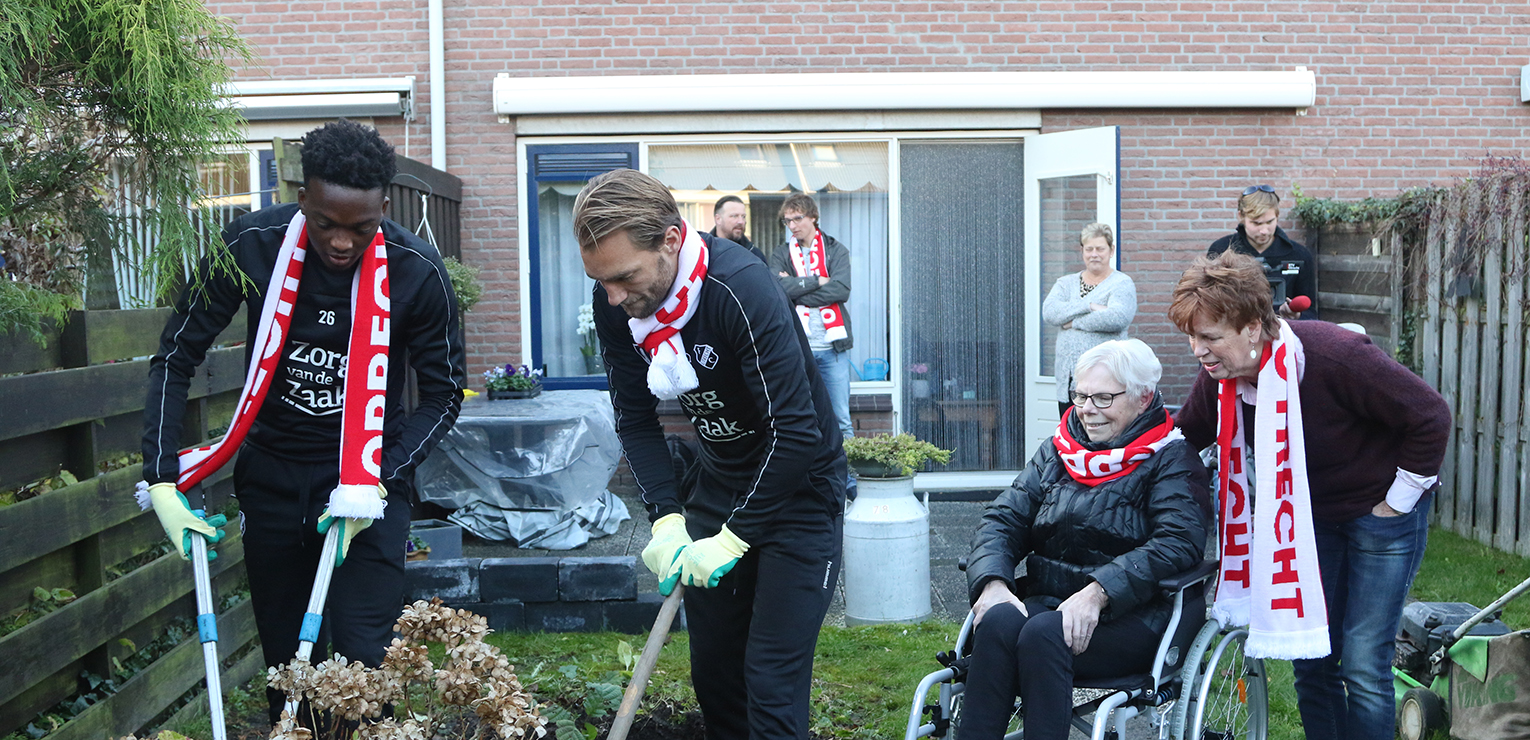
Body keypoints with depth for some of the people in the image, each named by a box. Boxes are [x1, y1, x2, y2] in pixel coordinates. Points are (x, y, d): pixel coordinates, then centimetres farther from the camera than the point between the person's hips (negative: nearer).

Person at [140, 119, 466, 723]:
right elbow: (176, 358, -5)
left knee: (364, 655, -10)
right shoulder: (252, 244, -14)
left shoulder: (415, 271, -16)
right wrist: (161, 479, -12)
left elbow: (443, 392, -6)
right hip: (272, 471, 2)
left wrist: (378, 483, -17)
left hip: (369, 475, -2)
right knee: (286, 657, 11)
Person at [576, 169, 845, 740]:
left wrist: (733, 538, -24)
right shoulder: (615, 302, -10)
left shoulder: (741, 290, -30)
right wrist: (666, 518, -13)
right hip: (716, 482, 6)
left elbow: (797, 433, -29)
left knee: (771, 679, -8)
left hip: (796, 489, -6)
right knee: (712, 669, 13)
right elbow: (635, 420, -1)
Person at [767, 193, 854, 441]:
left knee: (841, 418, 2)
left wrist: (796, 292, -10)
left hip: (833, 346, -1)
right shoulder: (781, 254, 10)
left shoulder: (835, 250, 7)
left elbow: (842, 290, -10)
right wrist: (817, 281, -10)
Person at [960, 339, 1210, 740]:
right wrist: (992, 582, -12)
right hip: (1048, 599, 4)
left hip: (1132, 614, -4)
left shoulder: (1171, 460, 2)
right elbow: (1003, 520, 9)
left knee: (1044, 633, -33)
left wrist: (1098, 592, -27)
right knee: (998, 622, -28)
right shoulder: (1056, 452, 17)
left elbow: (1179, 541, -14)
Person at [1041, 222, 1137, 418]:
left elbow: (1117, 317, -17)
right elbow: (1049, 312, -4)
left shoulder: (1122, 284, 3)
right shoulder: (1066, 283, 16)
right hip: (1068, 379, 4)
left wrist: (1075, 322, -8)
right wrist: (1089, 306, -13)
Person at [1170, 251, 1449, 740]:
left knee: (1362, 666, -7)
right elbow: (1185, 437, 4)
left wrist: (1398, 502, -13)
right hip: (1310, 515, 6)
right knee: (1309, 658, 7)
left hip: (1380, 513, -6)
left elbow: (1429, 417, -21)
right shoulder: (1219, 377, -11)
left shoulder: (1335, 356, -29)